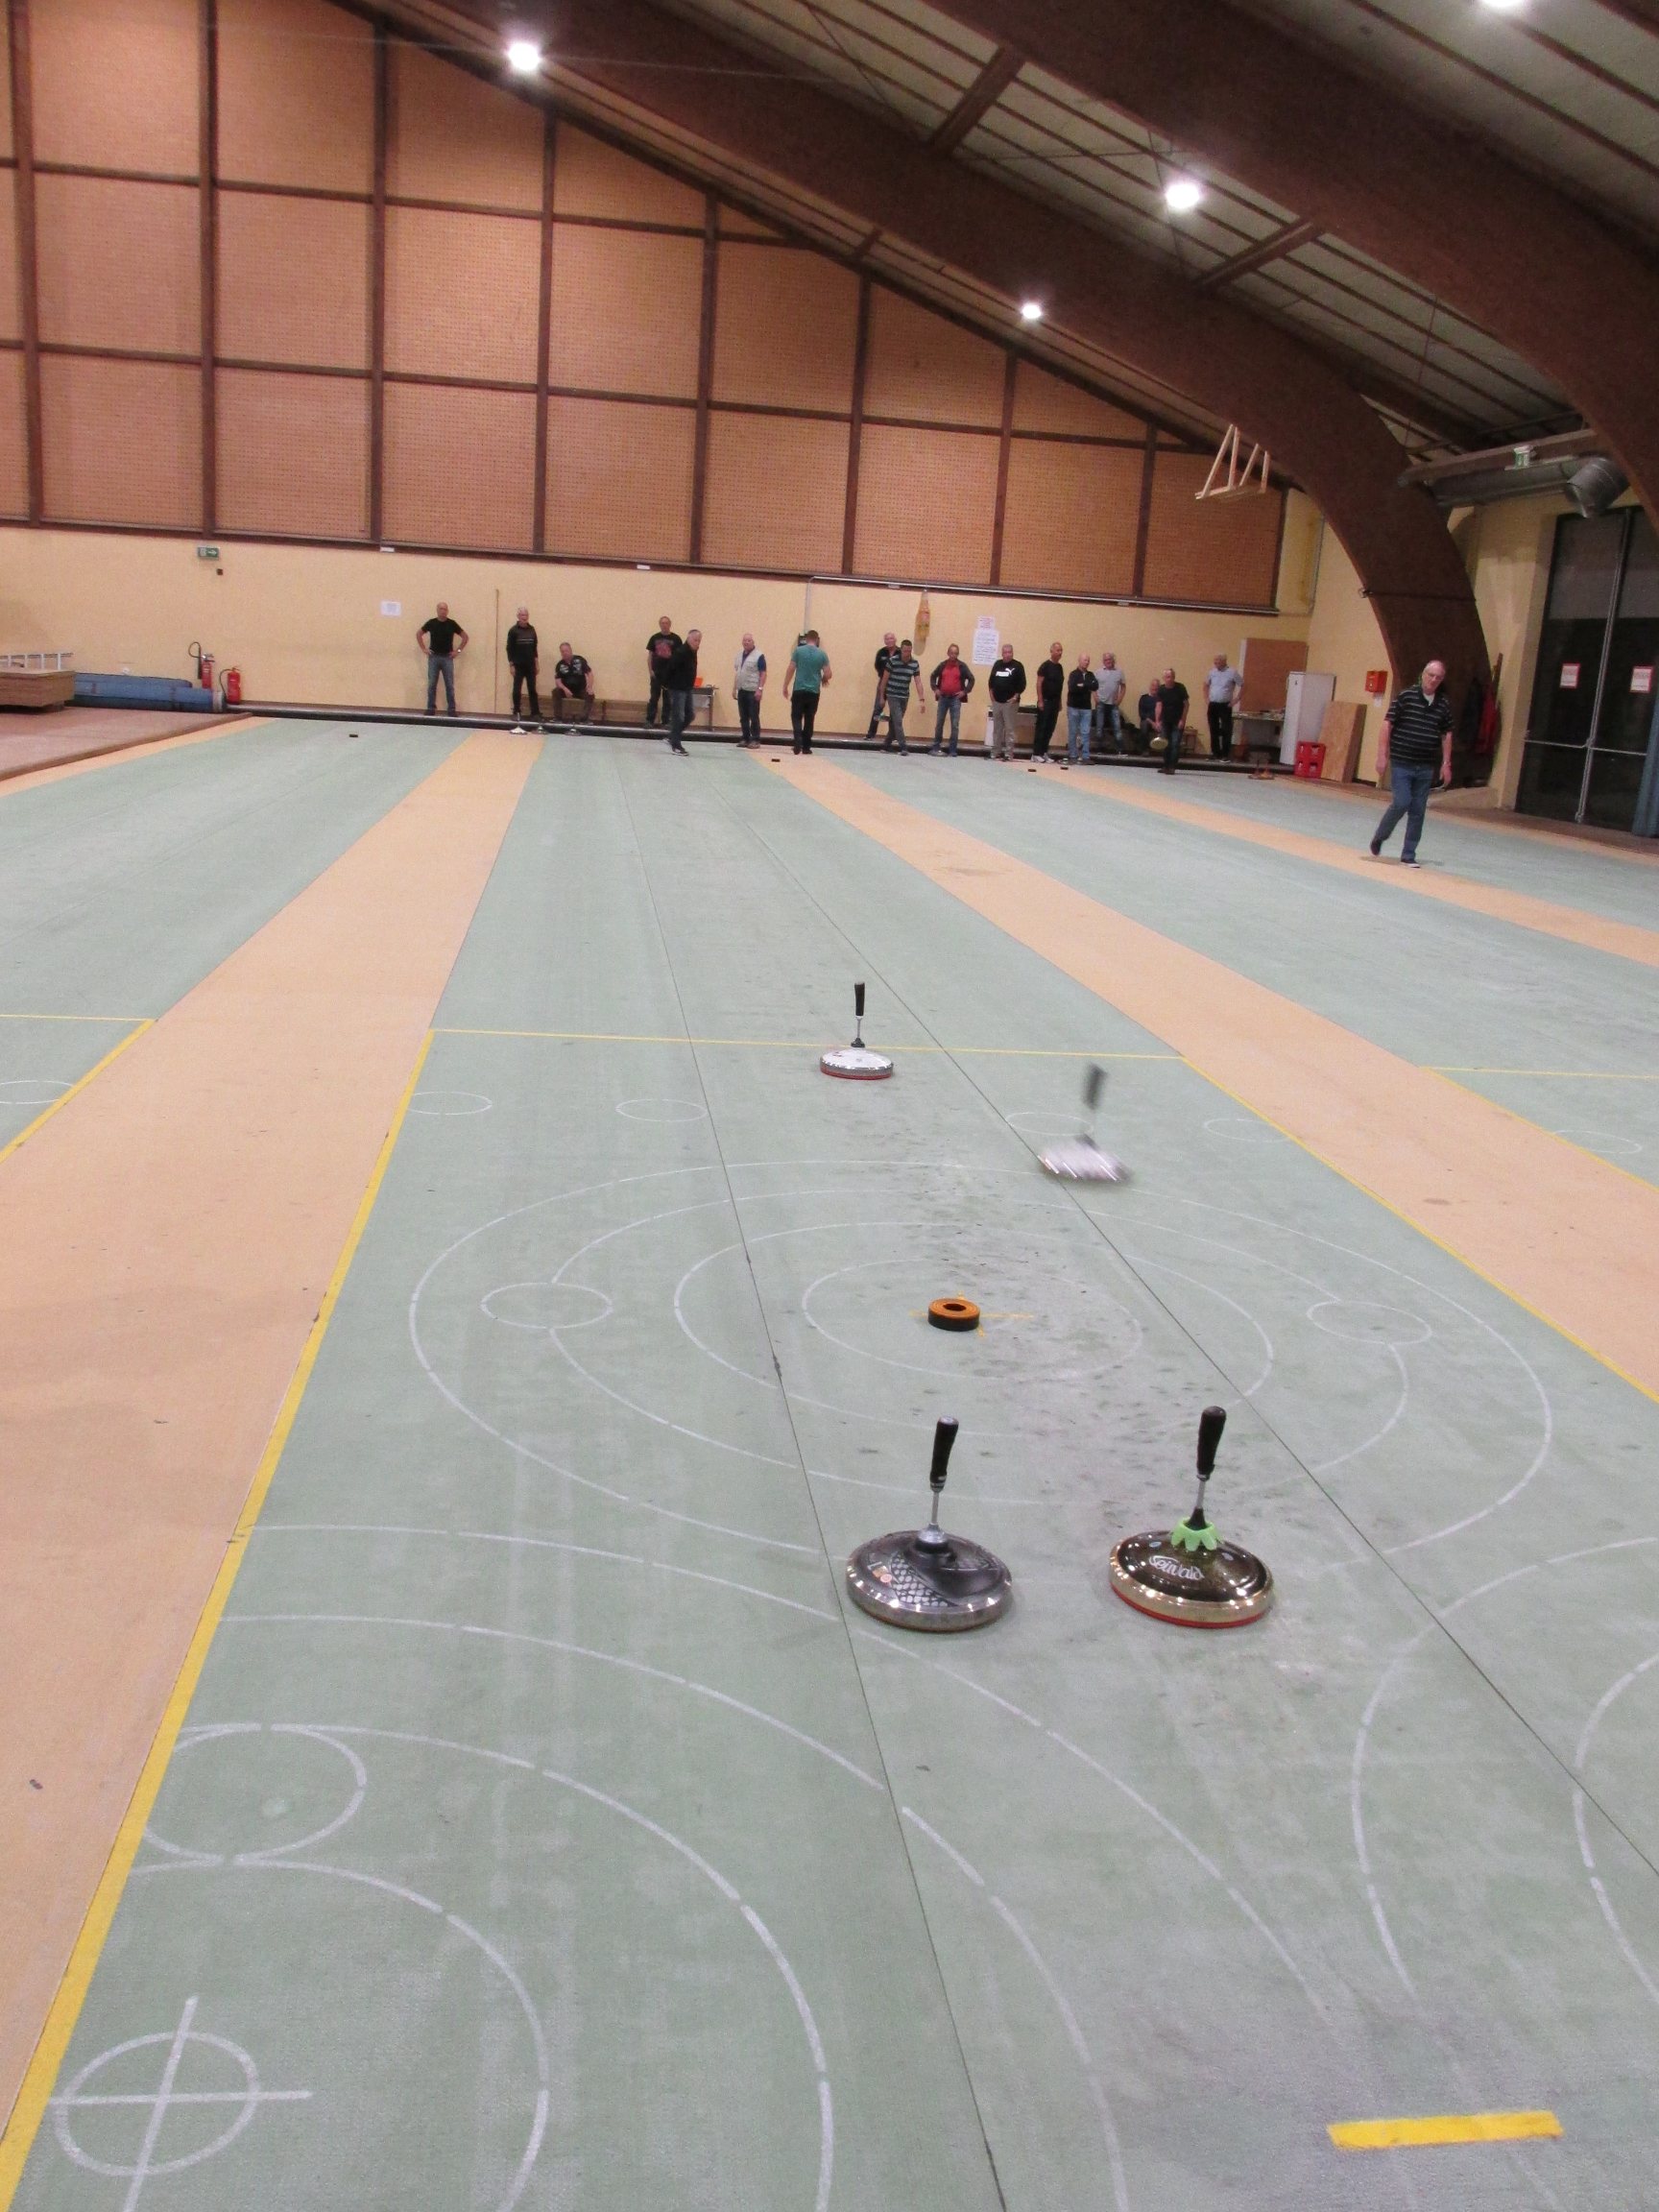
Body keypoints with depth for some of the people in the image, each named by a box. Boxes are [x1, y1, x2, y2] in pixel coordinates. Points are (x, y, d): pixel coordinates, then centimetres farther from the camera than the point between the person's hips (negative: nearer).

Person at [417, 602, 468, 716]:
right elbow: (418, 634, 13)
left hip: (447, 657, 0)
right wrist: (424, 649, 5)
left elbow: (465, 637, 8)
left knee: (449, 685, 0)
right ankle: (431, 708, 8)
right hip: (433, 657, 1)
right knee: (432, 685, 1)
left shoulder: (452, 624, 0)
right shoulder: (431, 623, 1)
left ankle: (452, 709, 5)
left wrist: (458, 650, 0)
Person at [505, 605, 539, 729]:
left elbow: (535, 646, 11)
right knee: (517, 690, 1)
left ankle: (535, 713, 3)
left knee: (532, 690, 2)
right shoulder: (513, 631, -5)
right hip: (518, 665, -3)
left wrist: (536, 662, 8)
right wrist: (511, 665, -9)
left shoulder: (532, 629, 5)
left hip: (530, 665, 3)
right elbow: (509, 649, -5)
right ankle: (517, 713, 9)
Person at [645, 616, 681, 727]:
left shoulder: (675, 638, 0)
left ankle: (666, 722, 11)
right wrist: (650, 670, 0)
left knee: (668, 699, 5)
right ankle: (649, 721, 5)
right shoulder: (654, 638, 5)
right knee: (654, 697, 1)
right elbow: (650, 654, 8)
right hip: (656, 672, 1)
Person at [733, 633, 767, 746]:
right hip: (741, 690, 6)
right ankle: (745, 738, 15)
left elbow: (763, 674, -10)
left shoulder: (759, 655, -7)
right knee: (743, 717, 8)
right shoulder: (740, 654, 13)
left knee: (754, 717, -4)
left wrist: (760, 689, -17)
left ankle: (755, 739, 1)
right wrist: (734, 688, 15)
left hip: (753, 691, -6)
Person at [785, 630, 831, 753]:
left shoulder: (798, 651, -2)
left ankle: (798, 742, -17)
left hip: (799, 690, -1)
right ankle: (806, 747, 12)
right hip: (814, 692, 1)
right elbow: (827, 674, 0)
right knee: (809, 720, 10)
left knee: (796, 717, 5)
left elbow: (790, 670, -4)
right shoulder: (822, 654, 1)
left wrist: (785, 686, 3)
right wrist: (823, 680, 23)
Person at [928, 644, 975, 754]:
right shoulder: (943, 665, 6)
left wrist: (965, 691, -5)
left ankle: (953, 750, 0)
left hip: (955, 699, -2)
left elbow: (971, 679, 3)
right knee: (939, 723, 7)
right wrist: (935, 689, 6)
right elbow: (933, 676, 17)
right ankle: (936, 747, 17)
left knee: (955, 725, -4)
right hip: (943, 698, 3)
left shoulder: (962, 666, -1)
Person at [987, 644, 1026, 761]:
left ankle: (1009, 754, -4)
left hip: (1010, 702, -5)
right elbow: (991, 680, 16)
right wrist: (992, 695, 7)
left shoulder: (1018, 666, -3)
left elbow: (1022, 684, -5)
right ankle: (996, 752, 15)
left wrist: (1016, 696, -11)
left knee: (1010, 729, -5)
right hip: (997, 702, 5)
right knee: (997, 728, 9)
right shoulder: (997, 664, 11)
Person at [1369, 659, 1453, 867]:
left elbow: (1446, 734, 14)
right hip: (1401, 763, -4)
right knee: (1401, 803, -12)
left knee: (1418, 811, 5)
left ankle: (1408, 856, 12)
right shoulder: (1406, 696, -5)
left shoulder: (1443, 705, 7)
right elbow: (1388, 723, -5)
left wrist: (1446, 763, 10)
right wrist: (1382, 755, -10)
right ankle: (1378, 839, 13)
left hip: (1426, 768, 4)